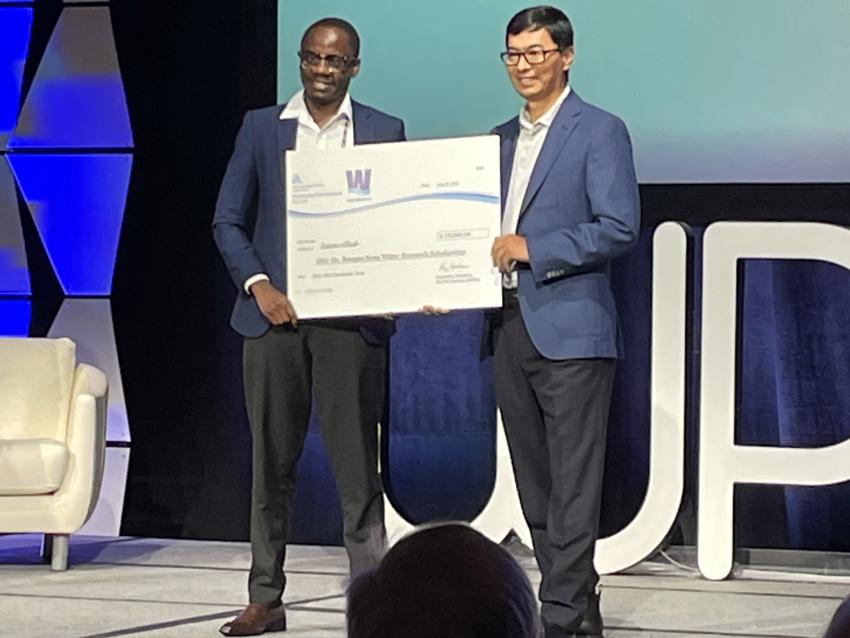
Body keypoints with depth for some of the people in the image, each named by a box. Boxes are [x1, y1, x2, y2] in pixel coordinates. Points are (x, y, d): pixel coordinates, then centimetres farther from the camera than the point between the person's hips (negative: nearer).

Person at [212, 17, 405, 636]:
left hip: (351, 319, -1)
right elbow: (229, 221, 8)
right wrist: (259, 286, -6)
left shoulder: (384, 132, 6)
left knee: (357, 465, -2)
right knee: (272, 463, 6)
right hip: (274, 314, 1)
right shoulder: (261, 127, 8)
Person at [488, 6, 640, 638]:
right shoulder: (501, 140, 18)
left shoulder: (601, 132, -4)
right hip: (510, 330, 8)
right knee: (536, 488, 10)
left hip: (571, 330, -8)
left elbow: (620, 227, -13)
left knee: (572, 486, -8)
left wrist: (533, 249, -16)